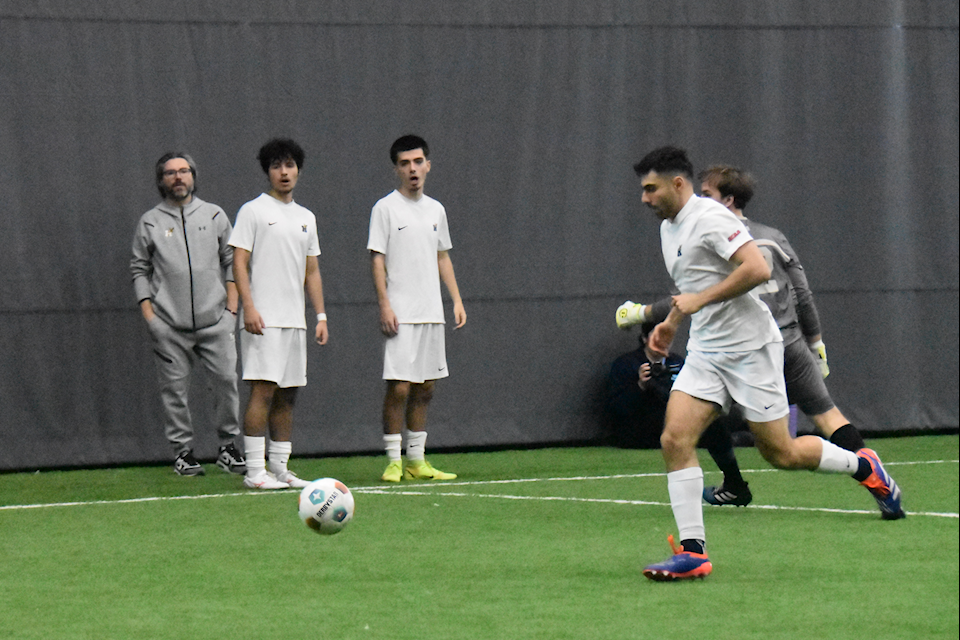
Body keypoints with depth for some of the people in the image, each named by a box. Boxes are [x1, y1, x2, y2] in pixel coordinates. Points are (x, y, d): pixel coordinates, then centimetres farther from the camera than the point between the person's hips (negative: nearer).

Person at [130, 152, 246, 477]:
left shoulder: (214, 215, 12)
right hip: (170, 326, -1)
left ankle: (228, 446, 4)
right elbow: (139, 269, 10)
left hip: (214, 320, 1)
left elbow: (231, 261, 15)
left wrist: (231, 305, 5)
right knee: (174, 388, -2)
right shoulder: (150, 223, 8)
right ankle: (183, 452, 6)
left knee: (226, 380, -7)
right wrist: (148, 313, -1)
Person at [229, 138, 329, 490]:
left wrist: (321, 315, 13)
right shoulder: (253, 211, -1)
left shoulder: (306, 217, 18)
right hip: (263, 320, -7)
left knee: (287, 395, 7)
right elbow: (240, 263, -7)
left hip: (294, 321, 7)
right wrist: (249, 307, -18)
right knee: (263, 390, -12)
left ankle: (280, 468, 12)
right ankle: (255, 471, -12)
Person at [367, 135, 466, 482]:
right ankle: (393, 462, -4)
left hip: (432, 313, 6)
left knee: (425, 388, 8)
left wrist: (457, 299, 13)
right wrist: (384, 304, -14)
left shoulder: (435, 210, 14)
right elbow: (377, 259, -6)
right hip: (401, 316, -6)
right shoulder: (385, 208, -3)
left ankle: (416, 460, 14)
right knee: (399, 386, -9)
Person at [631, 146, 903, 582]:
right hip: (704, 352, 8)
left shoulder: (710, 217, -15)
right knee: (675, 439, -12)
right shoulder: (669, 227, 14)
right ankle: (692, 551, -13)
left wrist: (700, 300, -24)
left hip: (749, 347, -8)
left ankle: (862, 466, 26)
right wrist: (671, 322, 19)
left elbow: (758, 269, -26)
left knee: (781, 454, 0)